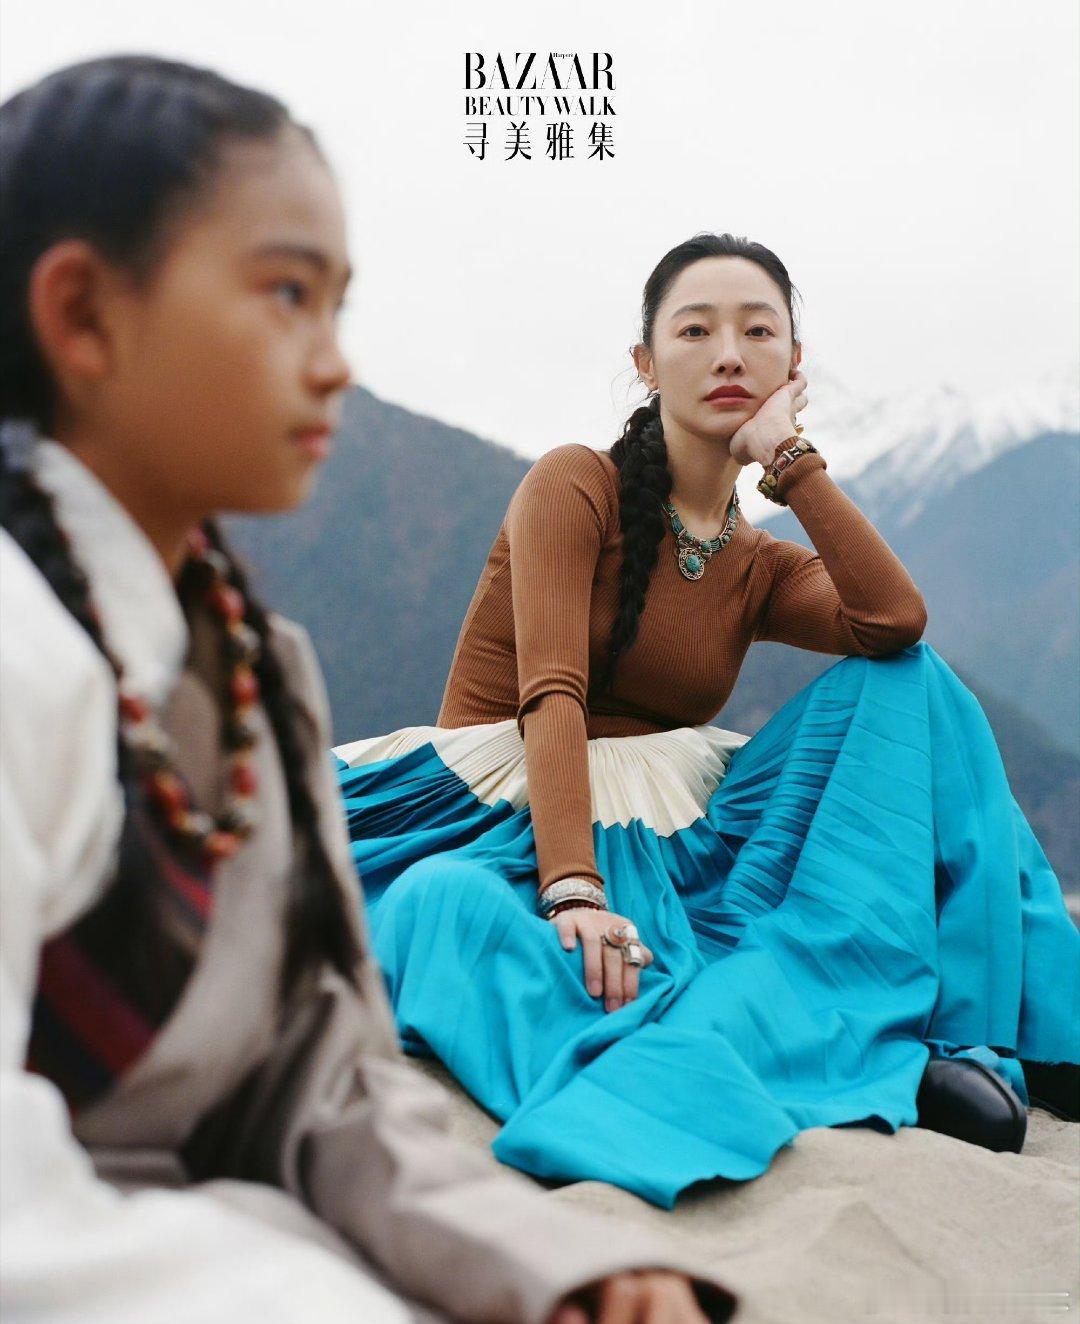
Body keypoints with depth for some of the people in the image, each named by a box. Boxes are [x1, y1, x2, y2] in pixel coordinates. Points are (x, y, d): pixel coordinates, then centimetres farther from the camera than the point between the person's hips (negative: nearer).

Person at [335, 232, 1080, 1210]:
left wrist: (789, 457, -4)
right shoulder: (577, 485, -1)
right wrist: (573, 894, -30)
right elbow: (552, 695, -16)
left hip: (666, 844, 4)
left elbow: (897, 622, -10)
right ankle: (877, 1063, -47)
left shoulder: (760, 569, 13)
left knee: (906, 686, -9)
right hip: (509, 828, -4)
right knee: (448, 911, -42)